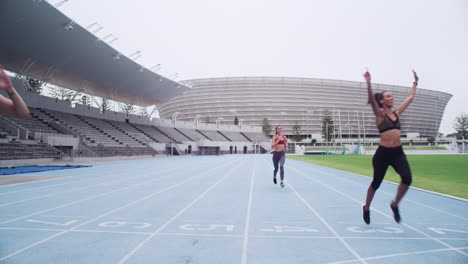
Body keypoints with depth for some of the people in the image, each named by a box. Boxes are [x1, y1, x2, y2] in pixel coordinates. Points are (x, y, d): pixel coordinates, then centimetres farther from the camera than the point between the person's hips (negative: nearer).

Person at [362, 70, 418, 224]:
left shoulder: (397, 112, 13)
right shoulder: (380, 114, -3)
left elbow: (410, 97, 24)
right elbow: (372, 100, -20)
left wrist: (415, 82, 31)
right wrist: (368, 83, -31)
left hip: (398, 153, 5)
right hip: (383, 153, -4)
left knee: (407, 178, -18)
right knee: (376, 183, 8)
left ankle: (395, 205, 8)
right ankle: (366, 209, 31)